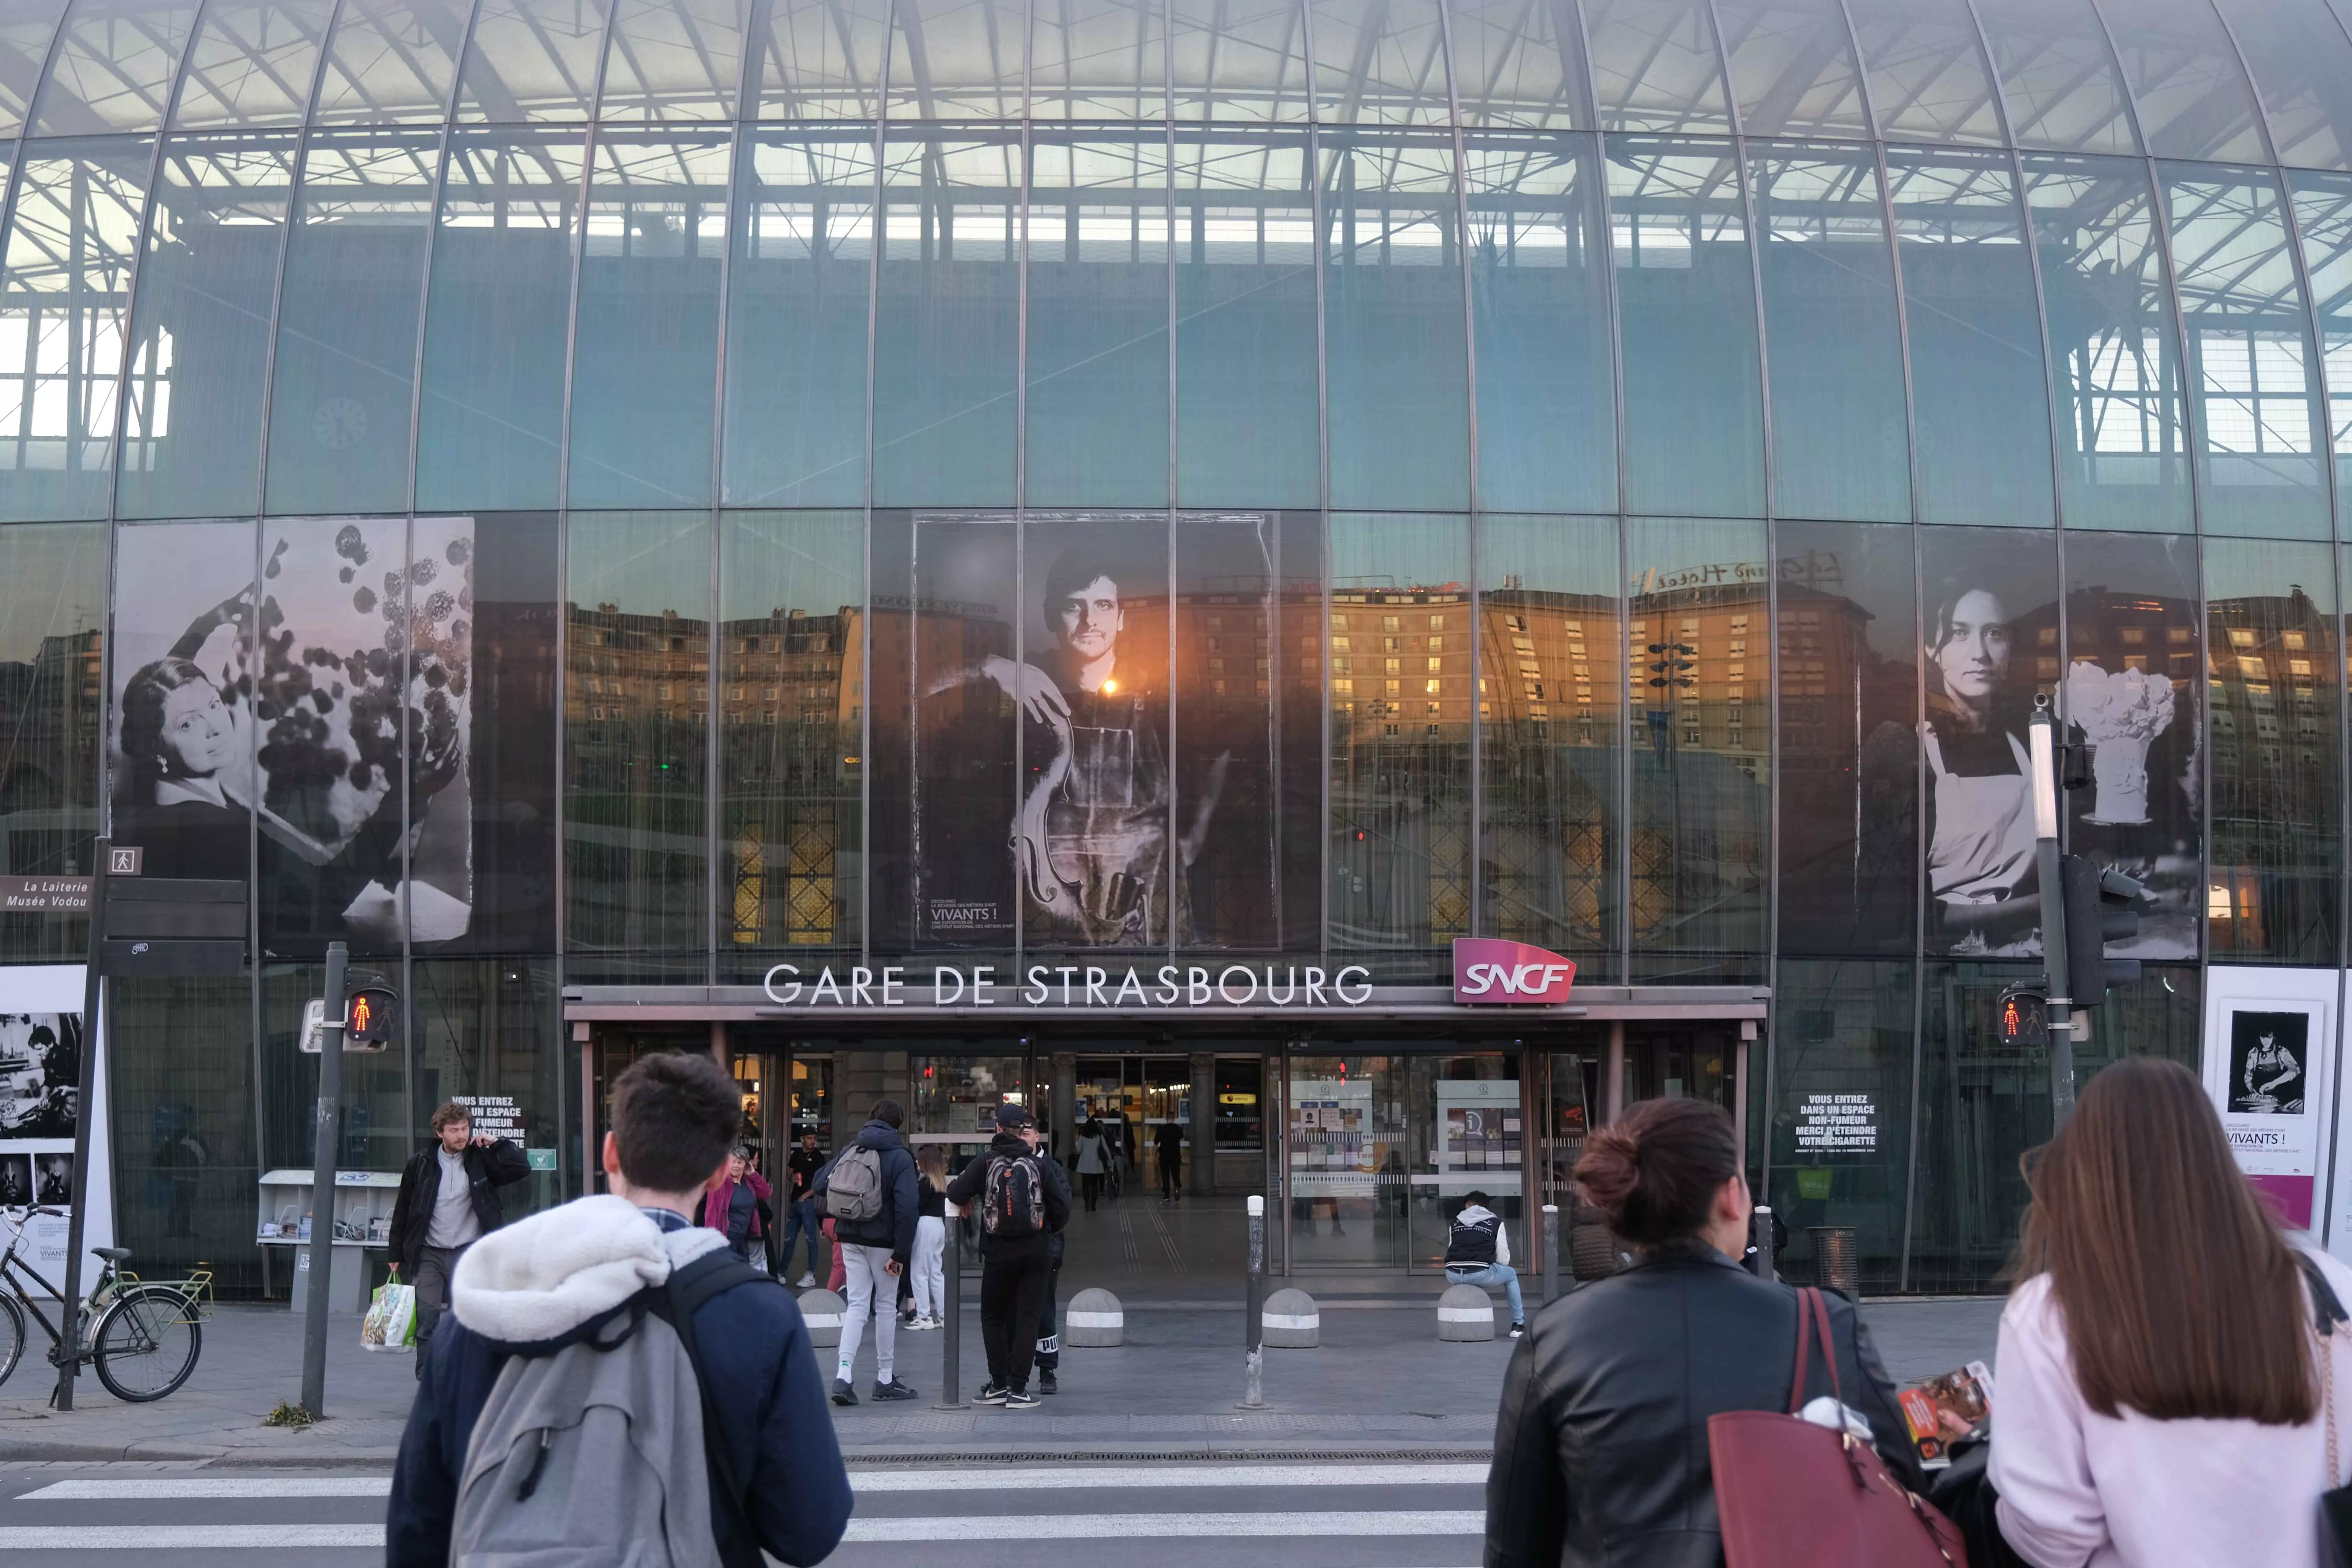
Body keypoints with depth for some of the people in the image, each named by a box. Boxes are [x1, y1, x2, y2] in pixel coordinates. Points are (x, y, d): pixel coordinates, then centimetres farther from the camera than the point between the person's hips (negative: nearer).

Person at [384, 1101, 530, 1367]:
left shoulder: (480, 1160, 0)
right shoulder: (421, 1163, 2)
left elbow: (521, 1168, -6)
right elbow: (403, 1210, 8)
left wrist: (495, 1144, -8)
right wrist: (396, 1254, 9)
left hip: (468, 1253, -1)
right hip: (428, 1254, 1)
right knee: (426, 1321, -1)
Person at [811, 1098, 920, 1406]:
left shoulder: (849, 1151, 5)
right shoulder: (900, 1157, -9)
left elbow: (819, 1186, 7)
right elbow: (906, 1207, -17)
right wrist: (901, 1253, -15)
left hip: (850, 1239, 4)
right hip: (882, 1241, -4)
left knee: (857, 1304, 6)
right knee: (886, 1306, 8)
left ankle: (842, 1375, -9)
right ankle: (885, 1380, 15)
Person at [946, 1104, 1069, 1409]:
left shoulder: (984, 1164, -4)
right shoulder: (1040, 1165, -1)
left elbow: (956, 1195, -11)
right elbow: (1061, 1208, 0)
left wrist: (954, 1184, 13)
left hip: (999, 1253, -1)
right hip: (1037, 1252, 1)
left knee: (993, 1316, 15)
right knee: (1027, 1317, 4)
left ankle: (999, 1384, 12)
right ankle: (1018, 1389, 0)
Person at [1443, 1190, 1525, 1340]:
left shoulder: (1456, 1223, 22)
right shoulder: (1496, 1223, 14)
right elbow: (1504, 1259, 10)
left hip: (1453, 1275, 3)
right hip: (1481, 1274, -3)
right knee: (1511, 1275, 28)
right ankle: (1518, 1324, 27)